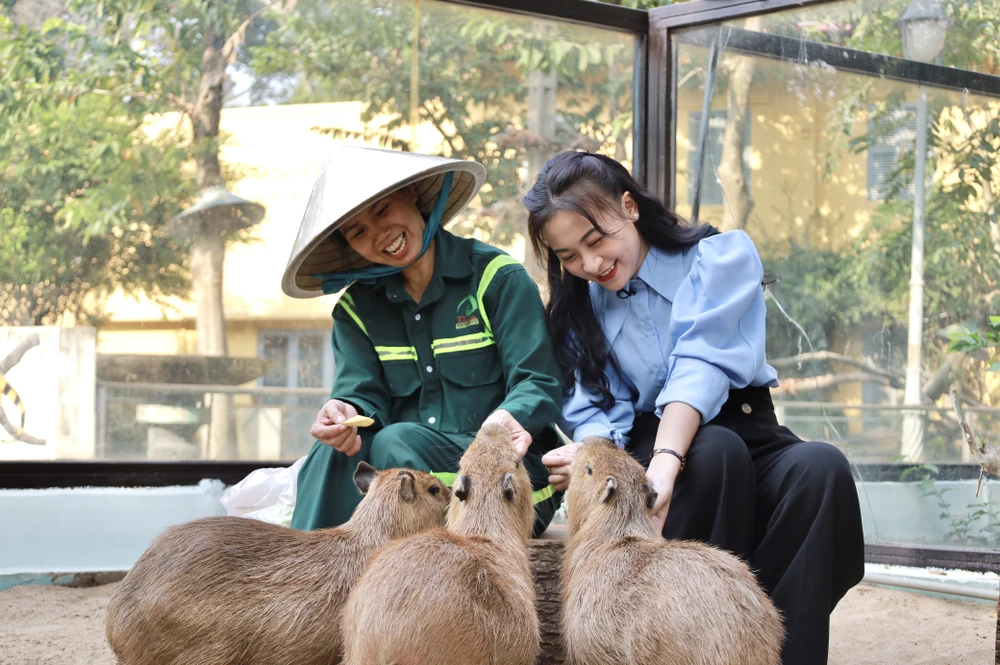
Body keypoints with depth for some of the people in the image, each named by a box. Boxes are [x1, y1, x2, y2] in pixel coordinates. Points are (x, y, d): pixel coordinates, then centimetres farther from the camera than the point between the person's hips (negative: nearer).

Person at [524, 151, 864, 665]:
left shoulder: (721, 256, -2)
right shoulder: (576, 305, 10)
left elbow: (701, 367, -19)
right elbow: (596, 411, -2)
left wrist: (665, 463, -36)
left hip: (750, 440, 0)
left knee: (821, 467, -34)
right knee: (715, 450, -35)